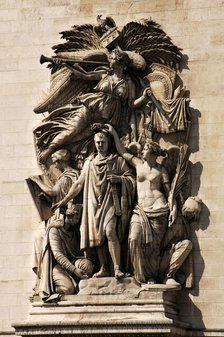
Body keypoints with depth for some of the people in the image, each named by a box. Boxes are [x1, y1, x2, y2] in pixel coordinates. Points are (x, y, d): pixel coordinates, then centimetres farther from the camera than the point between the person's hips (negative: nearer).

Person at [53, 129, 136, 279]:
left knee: (110, 232, -22)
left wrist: (119, 179, -15)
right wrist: (65, 200, 16)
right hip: (94, 203, 4)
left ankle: (117, 268, -22)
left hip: (111, 202, -4)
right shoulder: (89, 163, 17)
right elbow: (79, 183, 20)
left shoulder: (118, 160, 6)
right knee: (98, 236, 0)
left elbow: (131, 179, 5)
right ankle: (104, 268, 7)